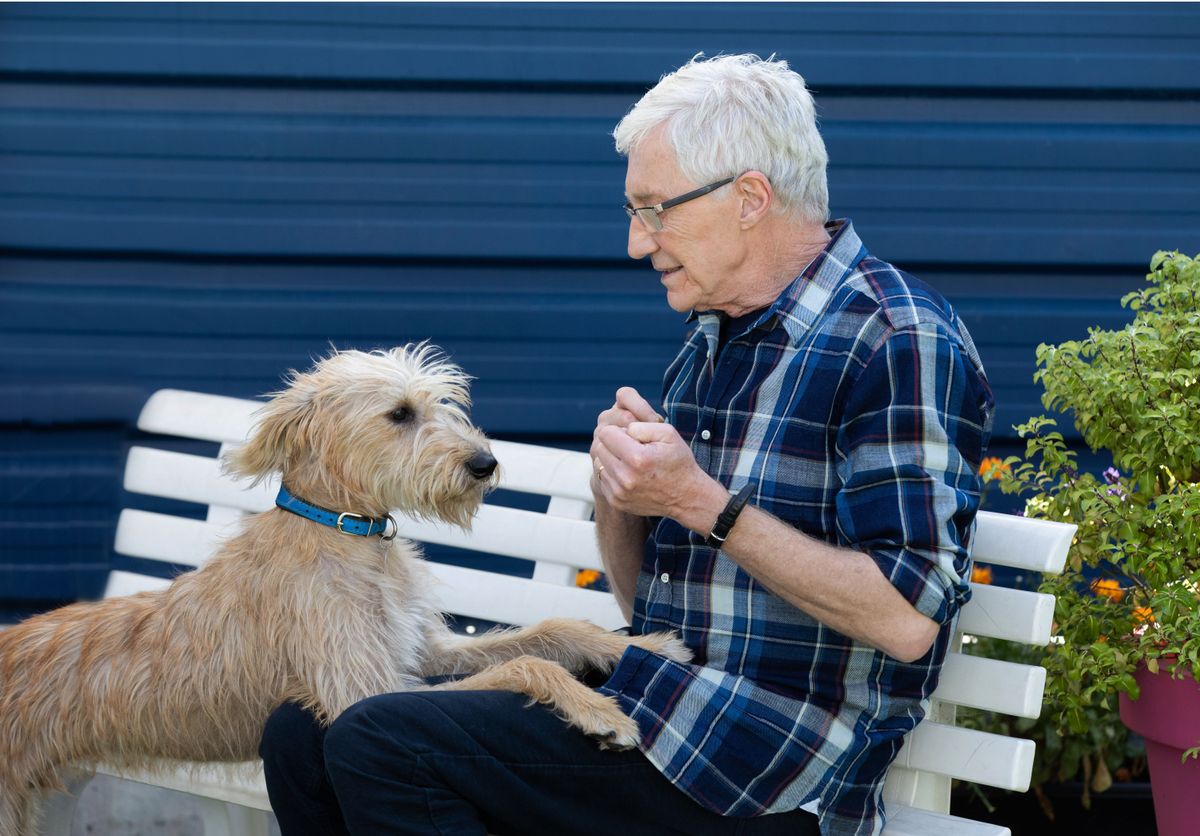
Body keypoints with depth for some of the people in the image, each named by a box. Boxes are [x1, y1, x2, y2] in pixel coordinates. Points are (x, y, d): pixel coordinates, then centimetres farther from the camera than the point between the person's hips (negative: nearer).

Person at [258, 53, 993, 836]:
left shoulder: (899, 340, -12)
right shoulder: (711, 341, 17)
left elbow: (907, 621, -21)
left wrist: (703, 502, -19)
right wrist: (617, 488, -1)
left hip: (767, 765, -9)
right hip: (652, 693, 9)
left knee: (381, 746, -20)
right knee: (304, 733, -1)